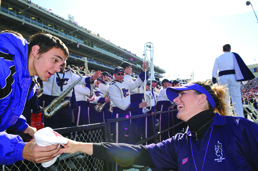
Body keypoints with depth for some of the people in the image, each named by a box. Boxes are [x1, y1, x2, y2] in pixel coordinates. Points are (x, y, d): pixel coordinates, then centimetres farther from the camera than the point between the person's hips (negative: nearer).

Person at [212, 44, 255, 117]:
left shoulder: (218, 58, 14)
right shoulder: (234, 55, 10)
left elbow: (214, 70, 8)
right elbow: (242, 66, 0)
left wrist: (214, 81, 9)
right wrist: (242, 77, 0)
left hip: (223, 78, 2)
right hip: (233, 76, -1)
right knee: (236, 98, -3)